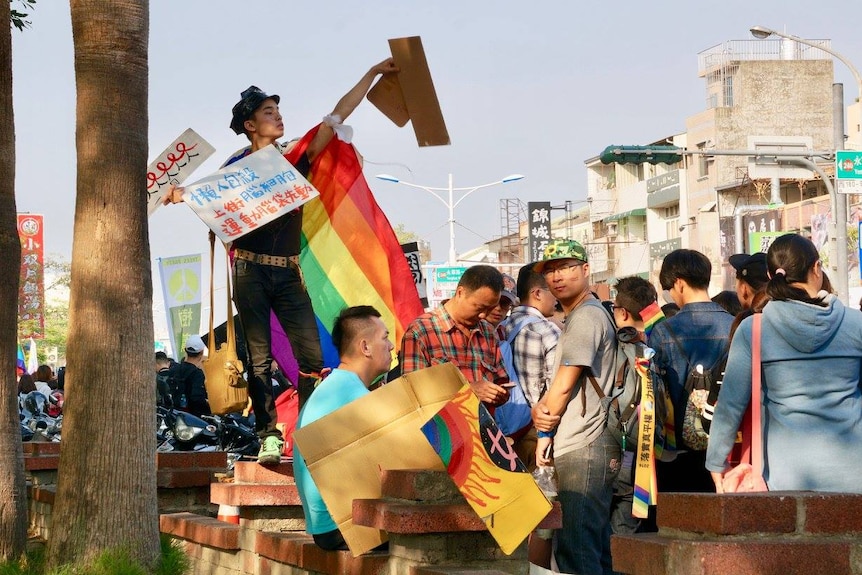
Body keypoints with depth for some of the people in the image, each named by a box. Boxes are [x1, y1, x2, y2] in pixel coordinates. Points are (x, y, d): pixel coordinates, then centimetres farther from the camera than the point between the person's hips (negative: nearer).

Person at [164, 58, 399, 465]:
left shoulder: (295, 159, 11)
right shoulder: (238, 166, 4)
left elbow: (338, 115, 13)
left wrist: (373, 74, 13)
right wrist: (181, 195, -23)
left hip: (287, 272, 3)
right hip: (251, 270, -3)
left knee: (311, 354, -6)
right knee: (260, 358, -2)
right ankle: (268, 436, -1)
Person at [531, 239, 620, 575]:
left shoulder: (586, 317, -11)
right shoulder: (577, 317, 22)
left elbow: (564, 384, -13)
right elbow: (560, 387, 19)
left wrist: (545, 431, 0)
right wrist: (541, 410, -2)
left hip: (584, 449, -11)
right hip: (581, 449, 11)